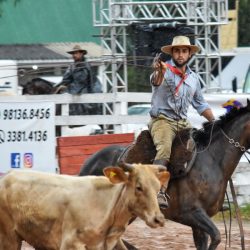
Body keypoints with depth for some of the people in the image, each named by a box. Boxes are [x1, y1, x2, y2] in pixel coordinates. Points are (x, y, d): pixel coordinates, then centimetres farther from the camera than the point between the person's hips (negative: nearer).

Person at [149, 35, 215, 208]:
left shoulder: (193, 77, 15)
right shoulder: (165, 71, -5)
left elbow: (200, 104, 26)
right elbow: (156, 81, -30)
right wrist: (159, 72, -54)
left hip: (183, 123, 7)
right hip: (162, 120, -7)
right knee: (164, 149, -31)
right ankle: (160, 192, -42)